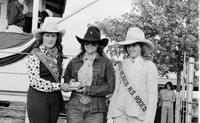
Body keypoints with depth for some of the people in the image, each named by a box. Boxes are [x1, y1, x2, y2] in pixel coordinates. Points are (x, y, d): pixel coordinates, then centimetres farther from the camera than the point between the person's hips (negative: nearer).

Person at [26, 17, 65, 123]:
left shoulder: (58, 55, 8)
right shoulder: (34, 55, -11)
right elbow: (35, 81, -17)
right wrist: (59, 86, -16)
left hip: (55, 98, 6)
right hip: (38, 98, -6)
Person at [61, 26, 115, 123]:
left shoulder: (106, 62, 1)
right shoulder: (74, 61, 9)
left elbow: (110, 87, -4)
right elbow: (66, 78, 21)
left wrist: (88, 89, -12)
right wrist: (71, 83, -2)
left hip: (95, 109, -2)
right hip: (74, 107, 2)